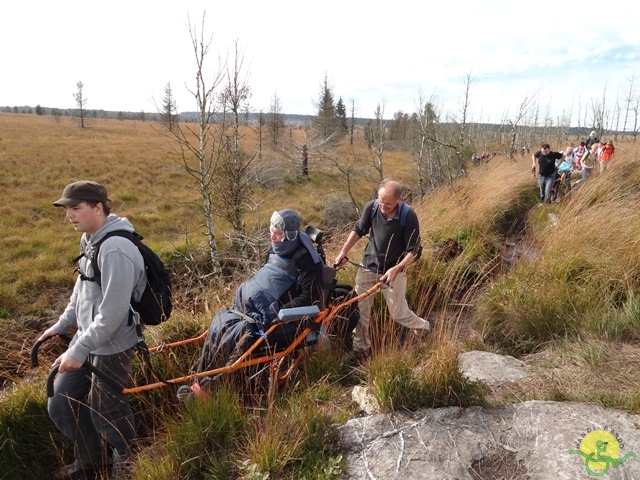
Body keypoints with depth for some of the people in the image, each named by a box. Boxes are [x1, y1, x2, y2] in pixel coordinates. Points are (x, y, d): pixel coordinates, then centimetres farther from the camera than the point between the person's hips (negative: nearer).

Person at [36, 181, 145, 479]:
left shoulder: (116, 250, -28)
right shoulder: (90, 239, 4)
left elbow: (112, 312, -28)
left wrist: (79, 351, -24)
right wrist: (62, 324, 23)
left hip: (110, 347, -9)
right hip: (86, 338, 9)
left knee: (105, 412, 8)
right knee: (61, 403, 17)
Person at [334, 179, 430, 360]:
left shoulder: (408, 216, -23)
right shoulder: (371, 207, -14)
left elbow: (414, 251, -17)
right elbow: (358, 230, 4)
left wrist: (396, 269, -28)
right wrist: (343, 253, -1)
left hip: (394, 271, -3)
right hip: (368, 267, 3)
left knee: (398, 312, 7)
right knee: (360, 310, 9)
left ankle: (422, 326, 39)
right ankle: (360, 348, 30)